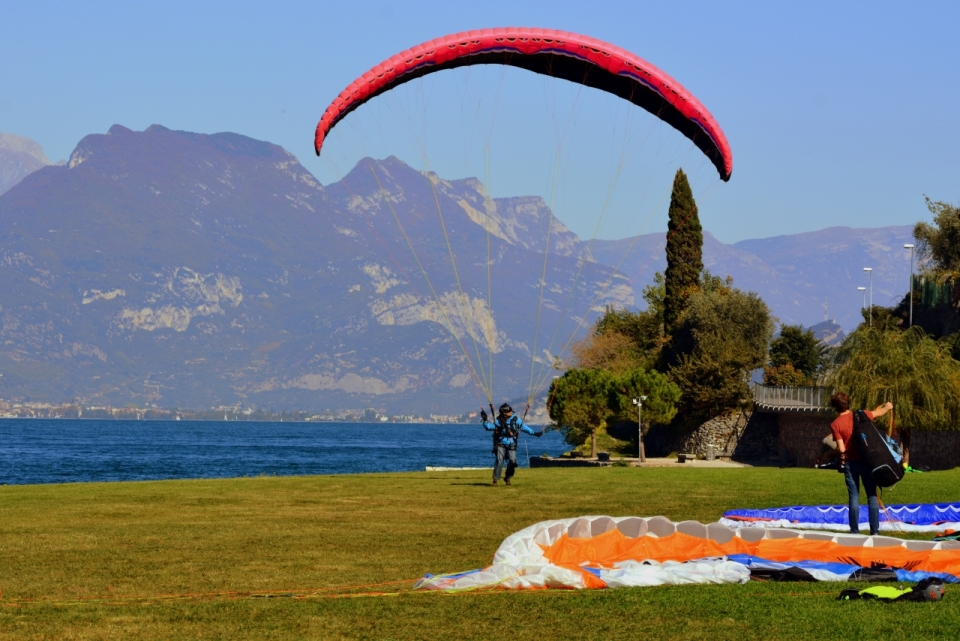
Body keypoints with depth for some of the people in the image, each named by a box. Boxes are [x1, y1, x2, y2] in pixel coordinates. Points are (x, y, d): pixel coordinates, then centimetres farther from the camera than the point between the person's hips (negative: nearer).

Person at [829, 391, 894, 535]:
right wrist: (887, 406, 40)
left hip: (850, 463, -2)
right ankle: (875, 530, 5)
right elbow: (879, 412, 18)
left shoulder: (835, 424, -8)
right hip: (866, 461, 2)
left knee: (854, 497, 3)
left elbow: (841, 448, -13)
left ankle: (855, 530, 2)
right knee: (872, 496, 7)